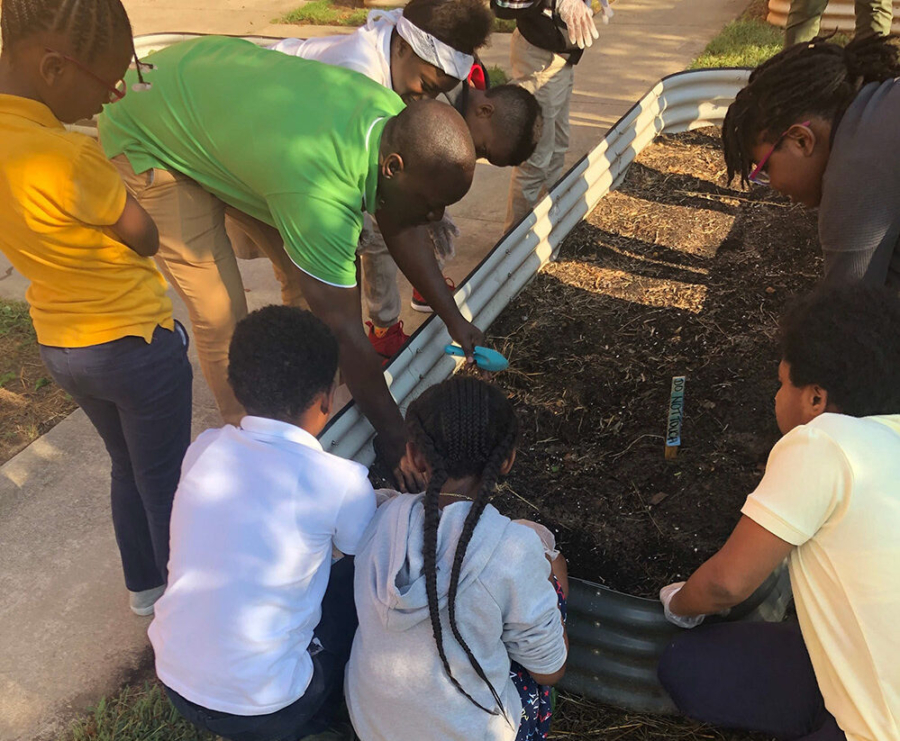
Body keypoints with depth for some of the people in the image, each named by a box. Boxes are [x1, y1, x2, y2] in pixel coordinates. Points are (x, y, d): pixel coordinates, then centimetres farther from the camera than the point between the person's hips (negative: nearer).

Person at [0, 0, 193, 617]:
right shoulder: (68, 159, -29)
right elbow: (146, 239, -17)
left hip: (60, 345, 8)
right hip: (136, 341, -8)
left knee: (128, 467, 27)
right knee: (165, 480, 13)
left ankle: (144, 586, 45)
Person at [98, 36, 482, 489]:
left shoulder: (395, 120, -17)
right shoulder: (320, 194, -42)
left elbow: (400, 232, -2)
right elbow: (345, 331, -34)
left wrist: (453, 319, 0)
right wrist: (395, 439, -23)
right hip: (148, 140, -7)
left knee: (316, 273, 3)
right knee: (221, 316, -12)